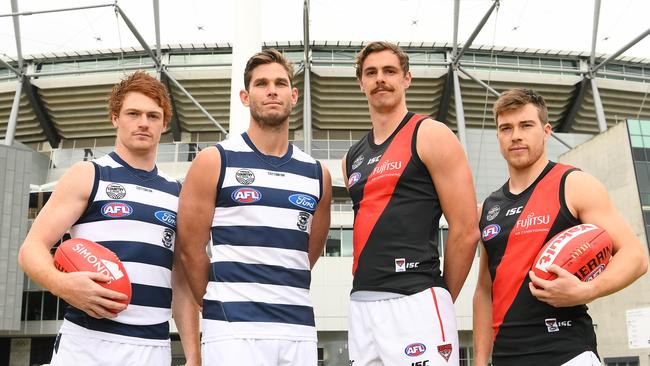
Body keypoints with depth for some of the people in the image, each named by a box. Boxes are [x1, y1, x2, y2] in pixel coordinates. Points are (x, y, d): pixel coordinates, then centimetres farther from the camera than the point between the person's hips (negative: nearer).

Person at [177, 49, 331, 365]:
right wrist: (222, 310, 7)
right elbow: (191, 250, 1)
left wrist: (277, 299, 12)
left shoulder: (317, 174, 10)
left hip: (300, 329, 4)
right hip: (233, 329, -3)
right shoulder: (214, 161, -1)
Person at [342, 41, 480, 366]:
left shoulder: (431, 136, -3)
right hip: (362, 304, 6)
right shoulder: (352, 158, 16)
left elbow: (466, 230, -6)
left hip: (415, 301, -6)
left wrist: (442, 299, 1)